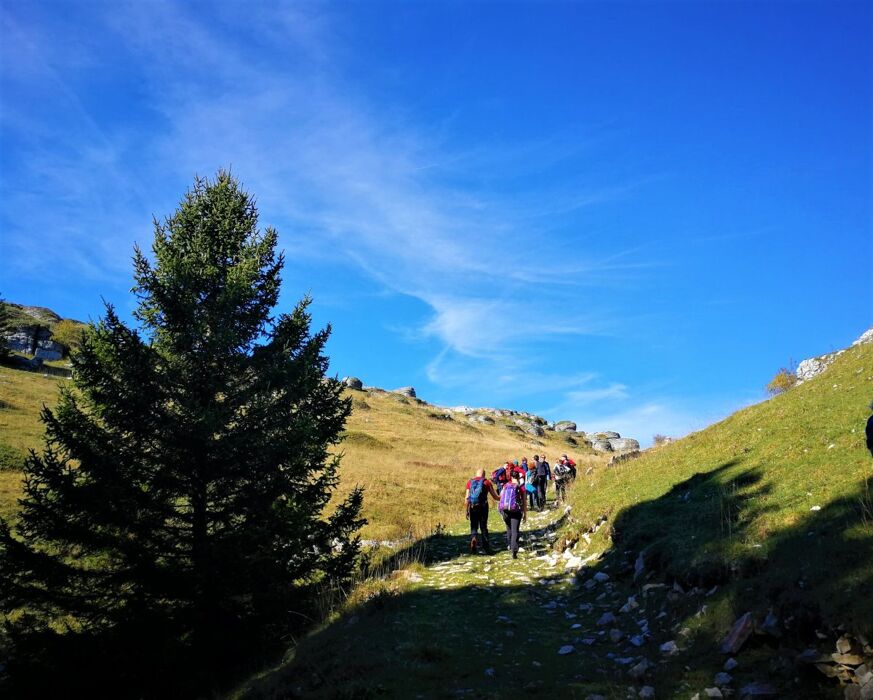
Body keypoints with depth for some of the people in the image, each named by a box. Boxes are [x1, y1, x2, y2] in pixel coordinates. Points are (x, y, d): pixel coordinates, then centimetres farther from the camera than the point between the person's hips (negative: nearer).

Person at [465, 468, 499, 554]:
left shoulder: (470, 482, 6)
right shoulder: (487, 482, 3)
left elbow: (467, 498, 2)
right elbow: (495, 497, 5)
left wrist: (467, 510, 7)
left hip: (472, 507, 1)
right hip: (483, 507, -1)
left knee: (473, 526, 10)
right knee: (483, 527, 11)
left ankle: (473, 537, -20)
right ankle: (486, 548, 13)